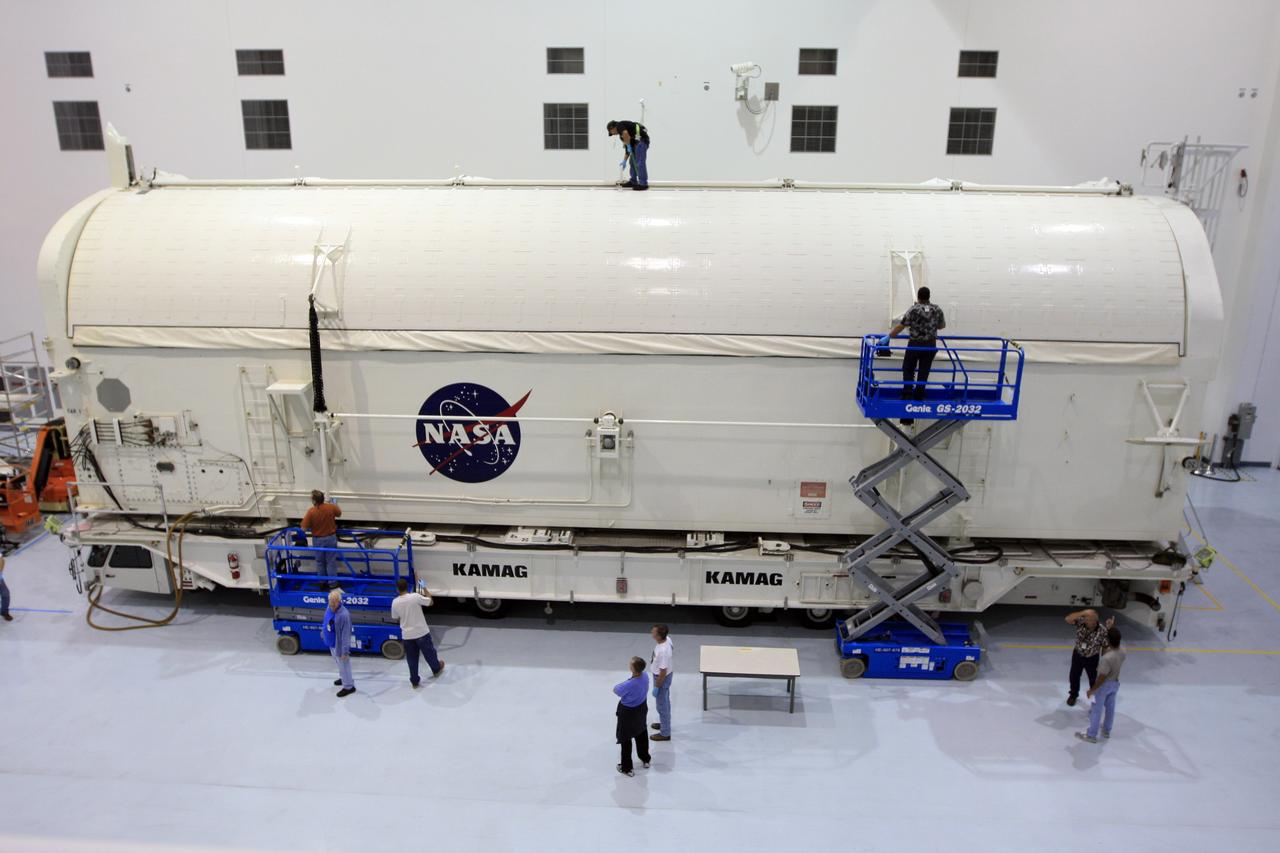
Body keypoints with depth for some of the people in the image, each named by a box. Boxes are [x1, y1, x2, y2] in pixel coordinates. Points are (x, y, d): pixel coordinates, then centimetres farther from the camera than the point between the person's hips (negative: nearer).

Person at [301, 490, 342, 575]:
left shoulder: (311, 512, -21)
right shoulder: (331, 507, -15)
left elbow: (304, 528, -17)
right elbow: (339, 514, 9)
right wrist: (336, 505, 24)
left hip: (318, 540, -1)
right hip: (331, 538, 1)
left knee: (320, 562, 18)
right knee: (331, 562, 11)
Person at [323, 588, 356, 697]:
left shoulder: (344, 615, -34)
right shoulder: (330, 608, -9)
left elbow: (346, 634, -29)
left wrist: (345, 651, -27)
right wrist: (323, 630, 25)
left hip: (339, 644, -8)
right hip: (331, 642, 8)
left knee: (344, 665, 10)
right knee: (339, 663, 29)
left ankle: (348, 687, 28)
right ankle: (343, 678, 52)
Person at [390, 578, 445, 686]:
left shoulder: (395, 602, -9)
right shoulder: (415, 597, -19)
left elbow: (397, 618, 6)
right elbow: (431, 602, -5)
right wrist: (426, 591, 7)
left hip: (407, 635, 2)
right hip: (421, 632, -2)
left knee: (412, 659, 15)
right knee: (429, 652, 21)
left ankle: (414, 681, 22)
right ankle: (436, 669, 43)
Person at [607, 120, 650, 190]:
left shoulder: (619, 125, -1)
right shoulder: (622, 134, 24)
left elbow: (625, 133, -24)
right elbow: (628, 149, 28)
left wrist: (628, 145, -11)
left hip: (641, 139, -10)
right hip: (638, 141, 10)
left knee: (640, 162, -9)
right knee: (632, 162, 16)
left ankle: (643, 184, -7)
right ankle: (633, 181, 24)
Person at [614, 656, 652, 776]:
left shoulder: (629, 685, -39)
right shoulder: (645, 676, -19)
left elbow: (616, 690, -18)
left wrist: (617, 686, -2)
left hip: (628, 713, -7)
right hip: (642, 708, 7)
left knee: (625, 739, 14)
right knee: (641, 734, 29)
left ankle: (627, 768, 29)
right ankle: (645, 759, 49)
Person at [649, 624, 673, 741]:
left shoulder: (662, 651, -38)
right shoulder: (667, 639, -12)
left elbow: (663, 672, -30)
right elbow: (672, 648, 11)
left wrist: (656, 687, -19)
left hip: (662, 678, -9)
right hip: (665, 676, 9)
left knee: (662, 705, 9)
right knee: (665, 702, 28)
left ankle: (665, 733, 25)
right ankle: (665, 723, 48)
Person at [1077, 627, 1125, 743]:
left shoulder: (1107, 658, -37)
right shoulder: (1122, 653, -13)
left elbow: (1102, 678, -28)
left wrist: (1092, 690, -15)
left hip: (1105, 685, -7)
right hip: (1115, 683, 7)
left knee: (1096, 710, 9)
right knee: (1110, 708, 24)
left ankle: (1091, 735, 22)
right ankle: (1107, 731, 43)